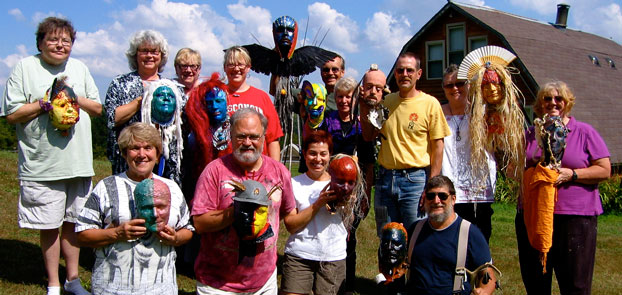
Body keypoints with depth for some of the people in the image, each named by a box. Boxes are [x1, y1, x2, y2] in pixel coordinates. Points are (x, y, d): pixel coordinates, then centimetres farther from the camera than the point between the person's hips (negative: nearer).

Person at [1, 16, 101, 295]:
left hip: (78, 163, 4)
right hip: (42, 165, -3)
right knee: (49, 226, 5)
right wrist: (44, 104, -14)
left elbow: (97, 108, 13)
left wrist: (75, 98, -5)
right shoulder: (25, 68, 0)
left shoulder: (79, 68, 13)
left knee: (72, 221, 11)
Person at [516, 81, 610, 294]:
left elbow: (604, 170, 0)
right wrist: (532, 168, -4)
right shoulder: (530, 135, 14)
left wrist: (572, 174, -14)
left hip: (576, 216, -3)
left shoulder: (585, 132, 5)